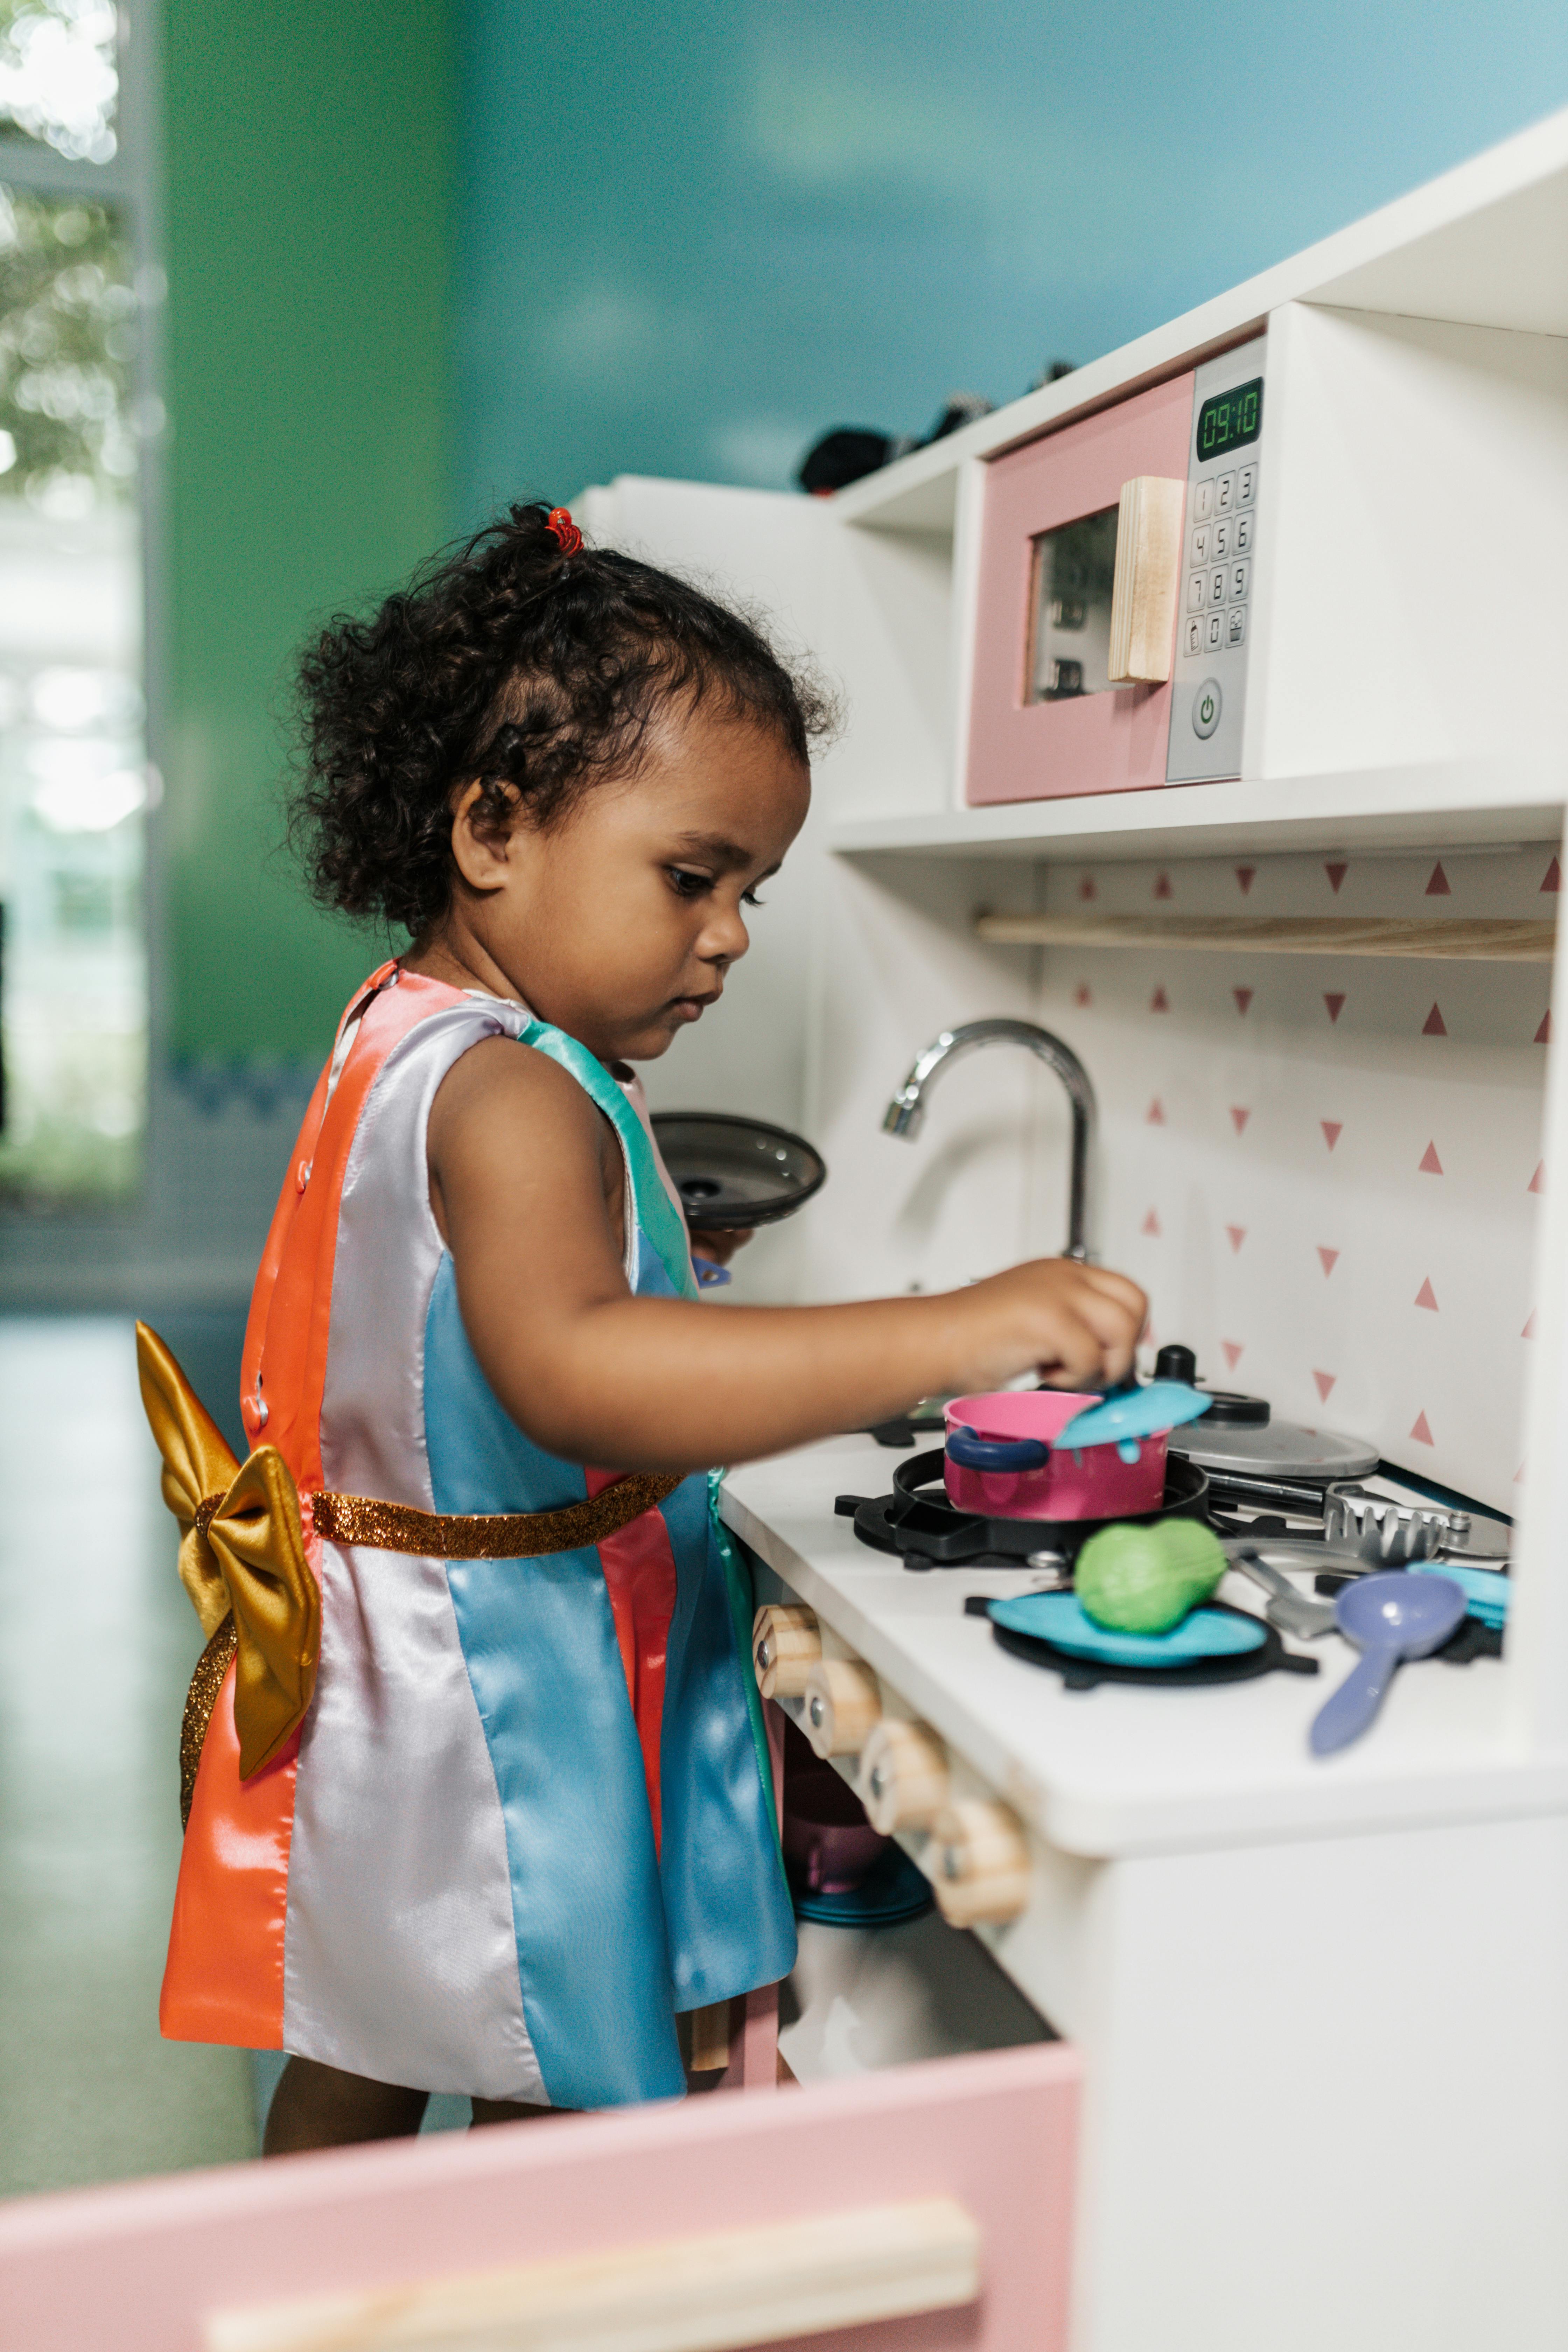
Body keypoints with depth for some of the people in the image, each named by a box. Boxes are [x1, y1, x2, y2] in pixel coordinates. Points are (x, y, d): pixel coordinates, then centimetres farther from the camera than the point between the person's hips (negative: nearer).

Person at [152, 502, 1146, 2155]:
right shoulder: (514, 1103, -27)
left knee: (354, 2078, 26)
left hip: (381, 1689, 10)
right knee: (565, 2113, 7)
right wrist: (950, 1334, -48)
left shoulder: (406, 1037, 6)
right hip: (498, 1697, -10)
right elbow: (571, 1373, -45)